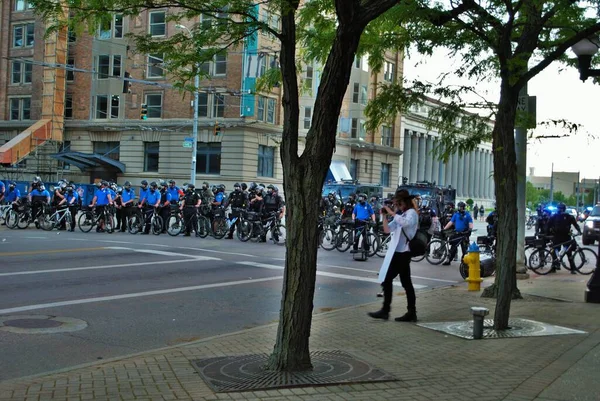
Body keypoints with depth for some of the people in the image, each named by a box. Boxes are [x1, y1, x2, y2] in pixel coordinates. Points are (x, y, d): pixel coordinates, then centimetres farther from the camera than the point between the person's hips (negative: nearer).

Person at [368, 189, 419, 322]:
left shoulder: (412, 213, -6)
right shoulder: (399, 215, 18)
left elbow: (405, 223, -30)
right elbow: (387, 230, 12)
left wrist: (392, 212, -23)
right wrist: (385, 216, -1)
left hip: (403, 252, -9)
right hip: (394, 252, 9)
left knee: (406, 282, -4)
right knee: (386, 280, 9)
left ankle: (412, 312, 2)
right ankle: (385, 310, 14)